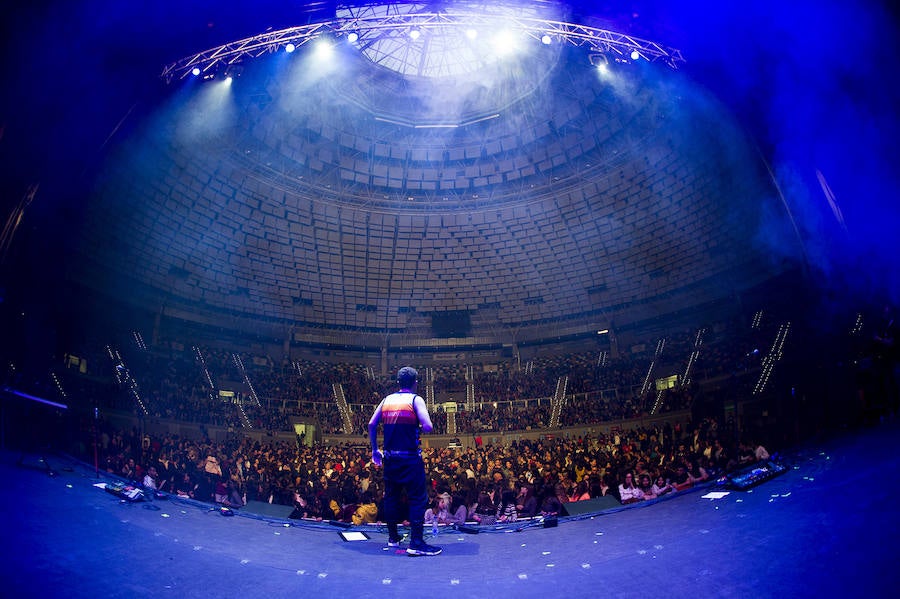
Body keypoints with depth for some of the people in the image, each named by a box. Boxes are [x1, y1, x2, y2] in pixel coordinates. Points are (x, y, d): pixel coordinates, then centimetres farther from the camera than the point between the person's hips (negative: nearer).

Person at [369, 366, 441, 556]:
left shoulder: (387, 400, 9)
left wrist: (375, 450, 14)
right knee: (418, 498, 0)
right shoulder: (415, 400, -7)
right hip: (410, 458, -6)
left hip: (389, 457, 6)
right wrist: (420, 425, 5)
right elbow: (428, 427, -19)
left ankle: (393, 537, 26)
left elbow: (372, 424, 7)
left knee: (391, 496, 17)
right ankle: (416, 543, -5)